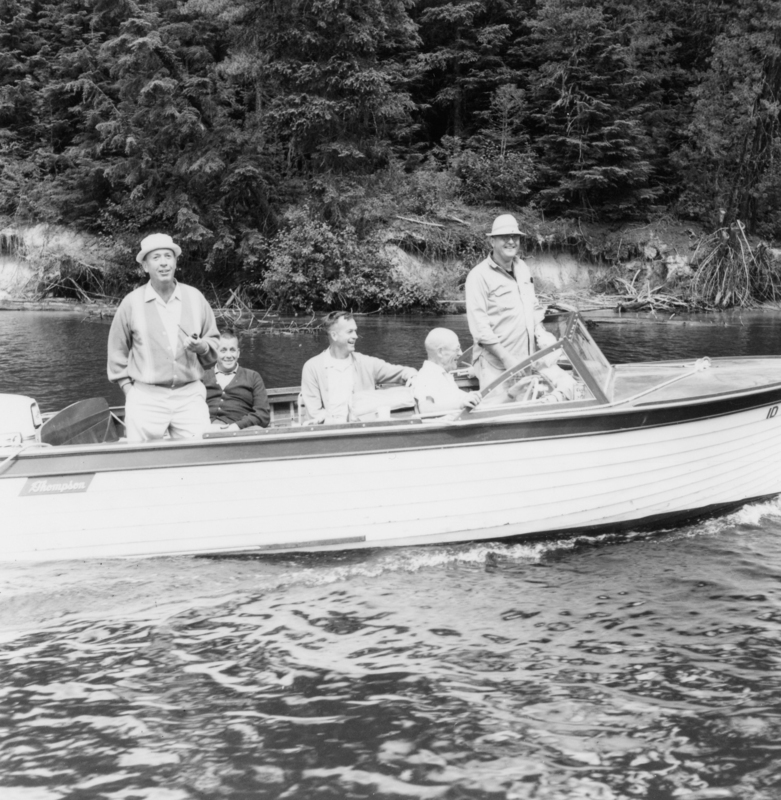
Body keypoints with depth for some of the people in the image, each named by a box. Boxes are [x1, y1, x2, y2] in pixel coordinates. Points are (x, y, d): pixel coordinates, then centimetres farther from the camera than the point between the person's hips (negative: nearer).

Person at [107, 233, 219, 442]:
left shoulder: (195, 298, 7)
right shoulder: (131, 303, 1)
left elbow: (214, 342, 13)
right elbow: (117, 352, 8)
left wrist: (202, 347, -8)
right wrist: (128, 387, 2)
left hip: (190, 396, 2)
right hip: (146, 400, -1)